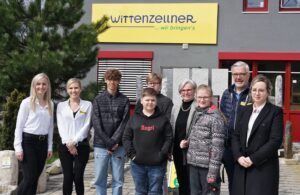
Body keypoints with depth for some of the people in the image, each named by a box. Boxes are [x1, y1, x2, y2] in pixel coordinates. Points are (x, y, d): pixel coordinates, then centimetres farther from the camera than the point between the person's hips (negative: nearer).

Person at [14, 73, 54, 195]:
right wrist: (18, 147, -11)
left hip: (42, 142, 5)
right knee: (29, 178, -7)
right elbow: (19, 126, -6)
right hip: (28, 141, -5)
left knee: (35, 177, 8)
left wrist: (49, 146, 10)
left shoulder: (50, 104, 9)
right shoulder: (27, 102, -5)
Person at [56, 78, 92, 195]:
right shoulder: (61, 105, 10)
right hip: (65, 146, 1)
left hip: (82, 145, -1)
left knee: (78, 177, -2)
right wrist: (68, 143, -11)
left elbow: (86, 125, -3)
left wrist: (74, 142, -12)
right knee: (68, 177, 0)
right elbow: (60, 126, 2)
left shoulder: (87, 105, 5)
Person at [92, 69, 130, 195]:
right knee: (100, 180, 5)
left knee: (118, 180, 5)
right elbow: (96, 124, -3)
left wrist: (114, 141, -14)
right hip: (101, 145, 0)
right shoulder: (98, 100, 5)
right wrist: (108, 142, -12)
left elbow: (124, 123, -3)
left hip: (119, 146, 0)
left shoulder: (124, 100, 5)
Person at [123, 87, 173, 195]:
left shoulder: (163, 119, 1)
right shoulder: (134, 118, 5)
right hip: (138, 163, 2)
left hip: (157, 164, -2)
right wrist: (131, 153, -6)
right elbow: (126, 137, 5)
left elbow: (169, 138, -2)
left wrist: (162, 154, -11)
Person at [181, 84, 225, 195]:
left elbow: (217, 146, -16)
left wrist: (213, 172, -19)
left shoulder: (216, 117, -12)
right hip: (193, 163, 7)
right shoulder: (196, 113, 10)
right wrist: (187, 142, 3)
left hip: (207, 165, -6)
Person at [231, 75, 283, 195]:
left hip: (264, 167, -4)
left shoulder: (275, 112, -2)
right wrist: (239, 156, -7)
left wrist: (253, 159, -14)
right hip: (242, 165, 4)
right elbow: (236, 136, 10)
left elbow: (275, 140, -10)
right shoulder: (244, 110, 14)